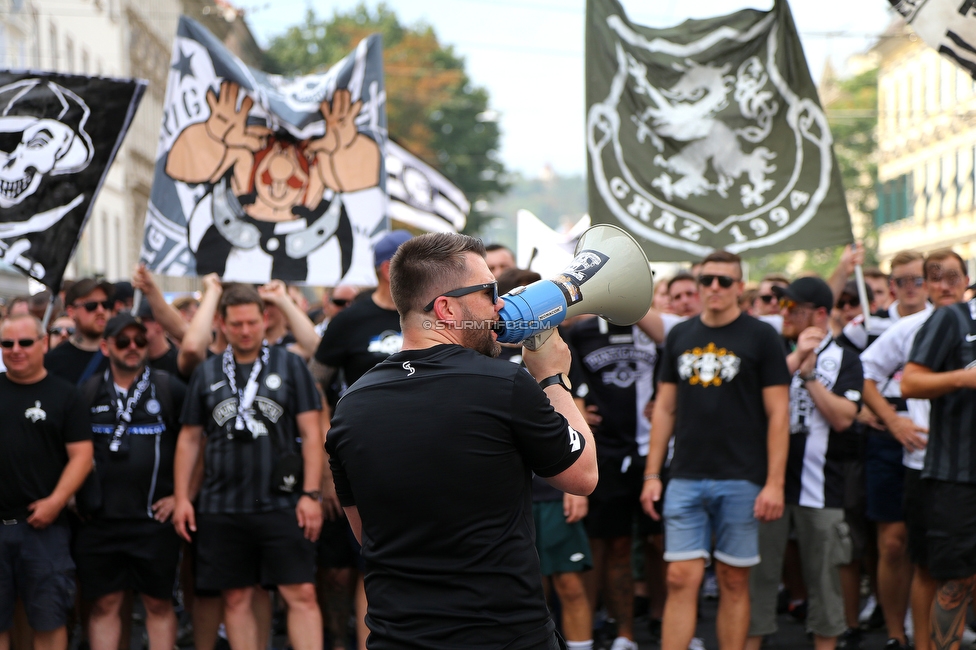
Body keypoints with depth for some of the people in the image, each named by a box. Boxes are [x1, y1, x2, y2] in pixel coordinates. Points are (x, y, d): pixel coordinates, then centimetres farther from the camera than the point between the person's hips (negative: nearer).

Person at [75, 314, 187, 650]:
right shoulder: (88, 392, 8)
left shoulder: (170, 389, 0)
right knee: (104, 604, 5)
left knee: (158, 603, 4)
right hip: (98, 520, 2)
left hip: (154, 518, -2)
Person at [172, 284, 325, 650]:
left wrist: (311, 494, -7)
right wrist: (181, 497, 6)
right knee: (236, 599, 6)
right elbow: (189, 438, 13)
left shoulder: (289, 366, 3)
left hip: (282, 505, -2)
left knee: (302, 595, -7)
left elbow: (311, 433, 1)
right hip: (222, 507, 3)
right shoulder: (207, 373, 10)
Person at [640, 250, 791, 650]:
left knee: (734, 581, 4)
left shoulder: (761, 337, 0)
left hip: (740, 481, -3)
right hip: (686, 478, 3)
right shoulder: (680, 336, 11)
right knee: (681, 580, -3)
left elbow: (777, 413, -3)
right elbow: (665, 408, 14)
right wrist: (652, 474, 7)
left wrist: (775, 482, -10)